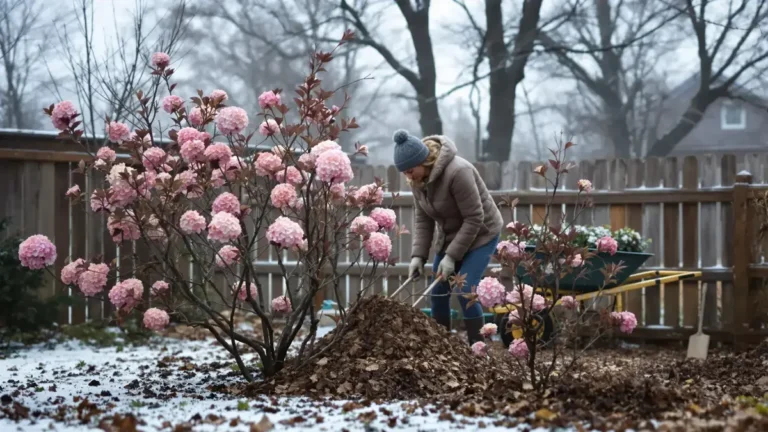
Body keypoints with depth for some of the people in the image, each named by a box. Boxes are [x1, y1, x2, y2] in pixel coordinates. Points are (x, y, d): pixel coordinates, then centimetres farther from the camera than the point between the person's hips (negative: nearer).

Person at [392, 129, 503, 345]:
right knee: (438, 291, 4)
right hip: (450, 236, 7)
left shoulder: (457, 172, -32)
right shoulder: (417, 177, -10)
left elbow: (474, 218, -27)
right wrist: (418, 255, -13)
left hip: (480, 234, -7)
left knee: (465, 291, -17)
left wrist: (452, 256, -25)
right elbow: (422, 217, -2)